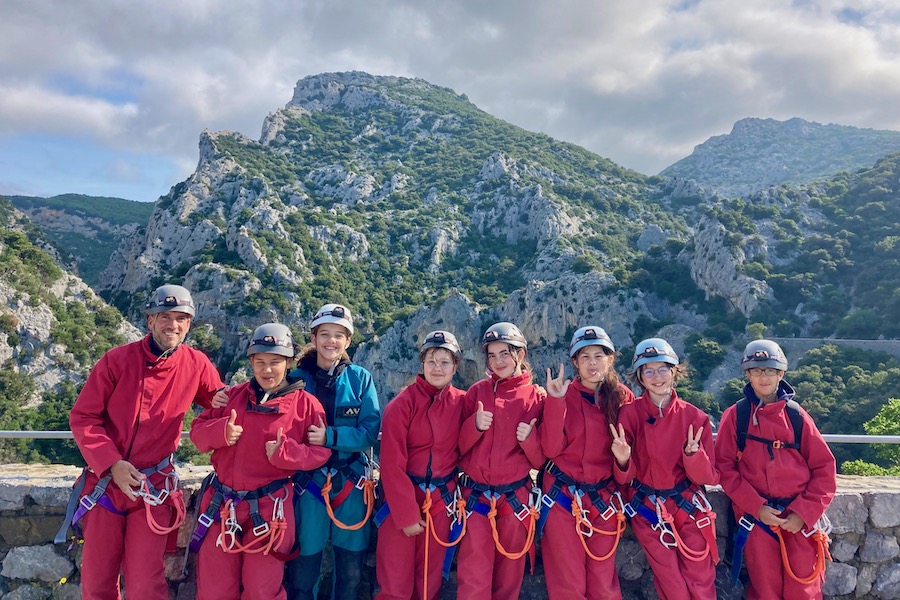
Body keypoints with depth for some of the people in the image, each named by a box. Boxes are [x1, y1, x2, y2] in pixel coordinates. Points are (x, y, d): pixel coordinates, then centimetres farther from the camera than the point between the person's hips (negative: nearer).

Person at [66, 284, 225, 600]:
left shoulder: (197, 365, -4)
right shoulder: (117, 360, -8)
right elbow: (82, 417, -6)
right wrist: (112, 464, -16)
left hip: (154, 488, 0)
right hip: (105, 481, 1)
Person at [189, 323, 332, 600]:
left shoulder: (305, 404, -4)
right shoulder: (233, 395, 7)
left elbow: (321, 452, -6)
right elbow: (197, 430, 8)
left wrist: (286, 452, -23)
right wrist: (221, 431, -13)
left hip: (269, 509, -3)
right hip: (221, 504, 4)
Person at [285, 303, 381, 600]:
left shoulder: (360, 378, 0)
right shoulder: (298, 379, 0)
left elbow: (370, 431, -7)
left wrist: (330, 437, -19)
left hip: (352, 484, 1)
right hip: (309, 483, 0)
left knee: (351, 570, 11)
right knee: (303, 570, 6)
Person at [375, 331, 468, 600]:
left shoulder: (461, 402, 0)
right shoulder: (403, 403, -11)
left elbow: (463, 449, 8)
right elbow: (392, 463, -13)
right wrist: (406, 514, -13)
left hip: (442, 500, 3)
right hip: (402, 497, -3)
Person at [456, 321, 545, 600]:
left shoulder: (536, 398, 0)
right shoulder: (477, 391, 2)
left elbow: (541, 459, 0)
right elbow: (458, 446, 2)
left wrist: (529, 439, -19)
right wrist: (475, 425, -16)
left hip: (516, 498, 0)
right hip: (476, 496, 0)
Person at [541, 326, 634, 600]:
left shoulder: (623, 397, 0)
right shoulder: (564, 394, -6)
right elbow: (551, 448, -15)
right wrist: (555, 401, -22)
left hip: (605, 497, 2)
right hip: (563, 495, -2)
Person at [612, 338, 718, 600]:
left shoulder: (695, 417, -6)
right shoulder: (629, 414, -9)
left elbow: (709, 477, -6)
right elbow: (624, 478, -8)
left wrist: (693, 454, -26)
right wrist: (623, 461, -30)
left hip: (690, 508, 1)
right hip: (648, 511, -1)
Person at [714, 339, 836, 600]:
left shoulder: (796, 415, 4)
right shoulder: (735, 415, 1)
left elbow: (824, 467, 3)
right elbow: (725, 467, -2)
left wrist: (804, 512, -6)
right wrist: (756, 507, -12)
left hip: (800, 518, 1)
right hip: (756, 516, -1)